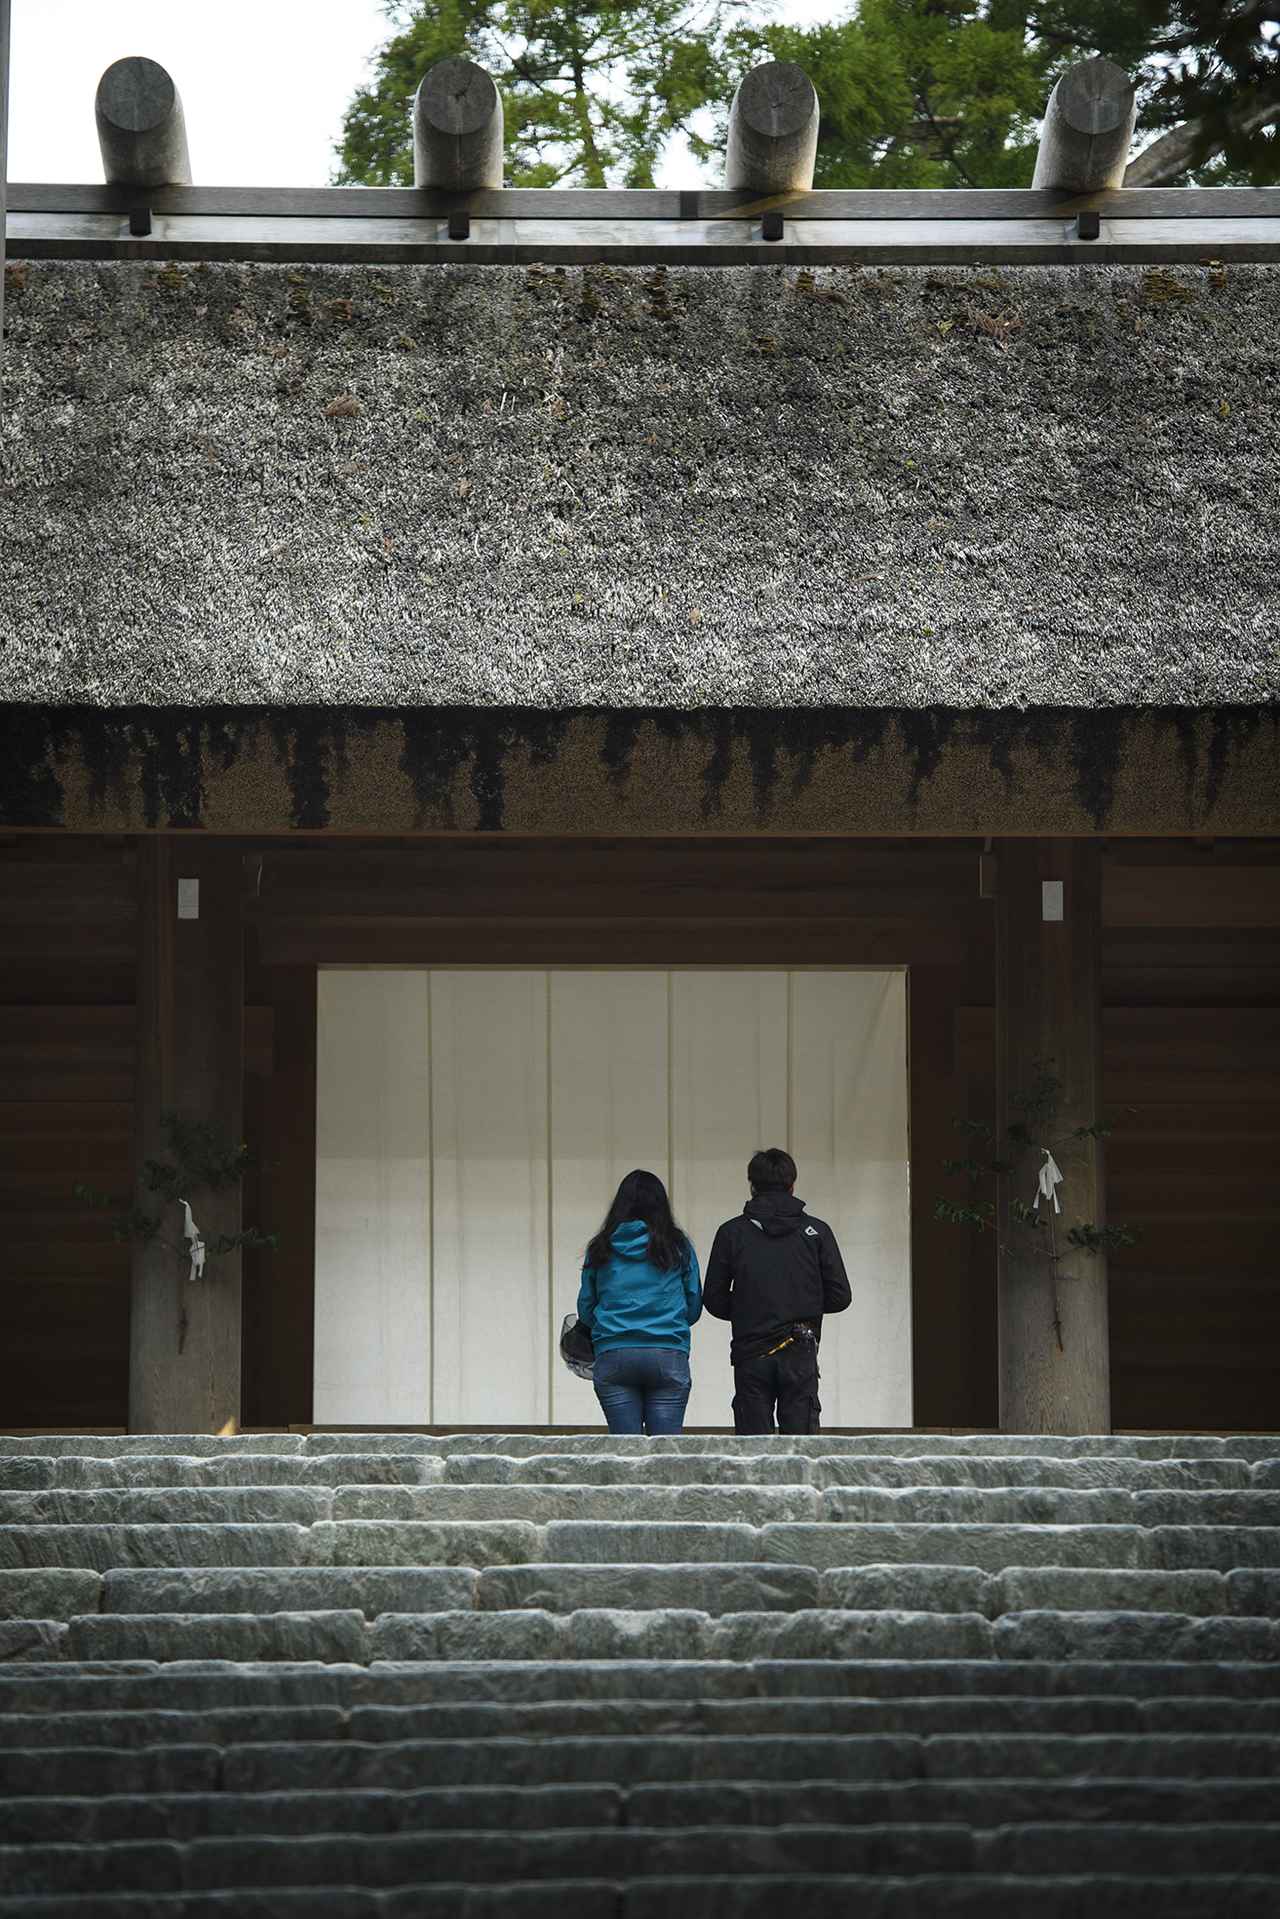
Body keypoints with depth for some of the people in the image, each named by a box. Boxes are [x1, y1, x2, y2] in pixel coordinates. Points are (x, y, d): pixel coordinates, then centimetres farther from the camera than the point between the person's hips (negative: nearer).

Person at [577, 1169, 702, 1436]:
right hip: (669, 1355, -1)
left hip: (613, 1355, 1)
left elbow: (585, 1309, 12)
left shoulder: (600, 1249, 7)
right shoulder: (678, 1247, 5)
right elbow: (694, 1306, 9)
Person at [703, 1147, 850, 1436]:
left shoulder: (732, 1233, 1)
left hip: (751, 1356, 0)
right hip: (800, 1356, 0)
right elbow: (840, 1296, 1)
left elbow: (714, 1299, 1)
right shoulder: (816, 1231, 2)